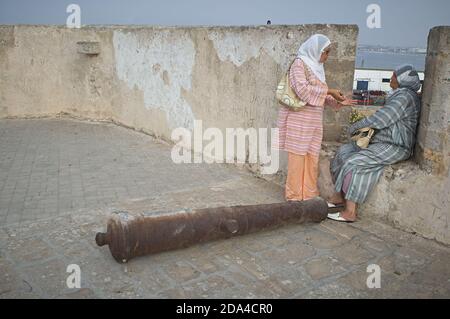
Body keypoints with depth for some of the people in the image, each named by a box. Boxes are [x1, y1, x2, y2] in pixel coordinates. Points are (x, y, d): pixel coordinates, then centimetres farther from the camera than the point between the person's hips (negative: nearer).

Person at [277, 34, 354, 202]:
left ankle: (308, 191, 17)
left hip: (313, 120, 8)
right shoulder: (299, 64, -7)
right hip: (299, 119, -7)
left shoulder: (316, 67, 16)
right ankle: (295, 194, 6)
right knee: (298, 156, -3)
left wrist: (337, 101, 6)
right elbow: (303, 89, -20)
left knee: (311, 157, 8)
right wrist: (329, 90, -18)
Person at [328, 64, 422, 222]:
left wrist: (356, 126, -9)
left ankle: (350, 212, -22)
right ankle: (340, 195, 4)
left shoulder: (405, 96, -15)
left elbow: (381, 119, -20)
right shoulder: (399, 95, 17)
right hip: (382, 142, 10)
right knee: (344, 151, 1)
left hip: (395, 147, -10)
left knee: (353, 162, -24)